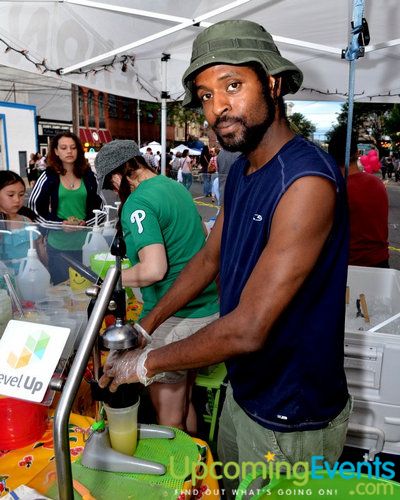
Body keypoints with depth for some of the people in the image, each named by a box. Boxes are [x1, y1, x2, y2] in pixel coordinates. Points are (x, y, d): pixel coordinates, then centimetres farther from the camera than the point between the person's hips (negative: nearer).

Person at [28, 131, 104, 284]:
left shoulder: (89, 176, 2)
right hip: (58, 244, -1)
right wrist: (61, 224, -14)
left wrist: (86, 222, -12)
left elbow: (100, 207, 7)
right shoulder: (48, 176, -2)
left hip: (85, 242, 2)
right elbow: (34, 208, -2)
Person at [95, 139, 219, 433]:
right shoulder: (175, 186, 11)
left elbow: (154, 270, -26)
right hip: (208, 309, 9)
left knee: (168, 417, 9)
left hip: (176, 320, -9)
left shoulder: (137, 204, -16)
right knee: (184, 402, 24)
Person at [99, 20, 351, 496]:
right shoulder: (240, 170, 0)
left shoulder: (306, 181, -30)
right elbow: (210, 258, 9)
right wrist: (146, 325, 8)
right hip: (243, 387, 8)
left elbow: (248, 329, -31)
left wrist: (147, 362, -18)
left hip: (291, 420, -8)